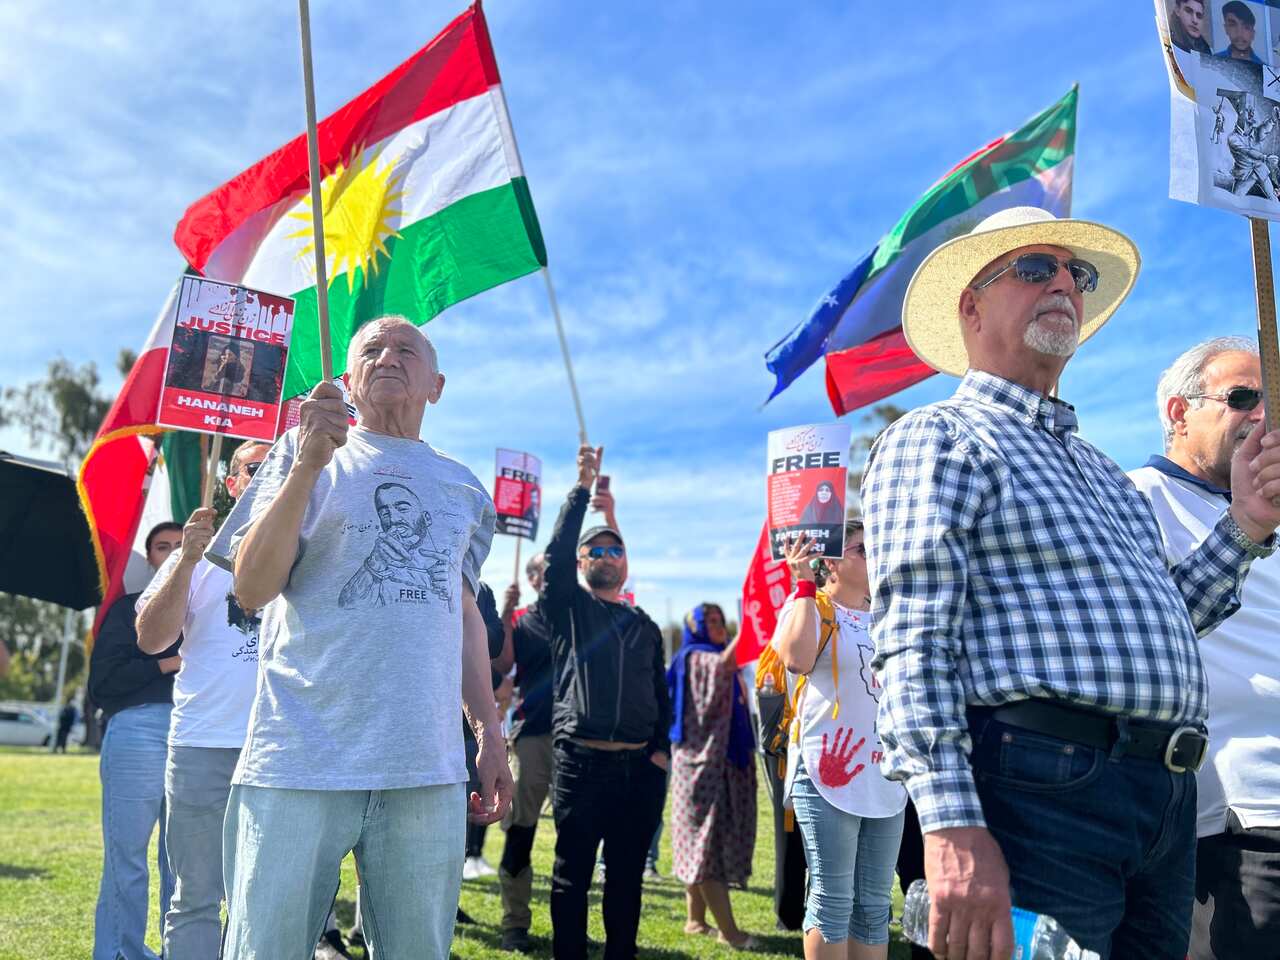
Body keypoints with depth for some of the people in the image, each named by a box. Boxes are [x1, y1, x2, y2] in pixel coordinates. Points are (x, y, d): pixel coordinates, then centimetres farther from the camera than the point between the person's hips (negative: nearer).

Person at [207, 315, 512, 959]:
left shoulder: (463, 488, 16)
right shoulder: (306, 451, 7)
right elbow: (252, 590, -3)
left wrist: (490, 731, 16)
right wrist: (308, 465, -13)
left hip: (428, 769, 3)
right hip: (301, 761, -2)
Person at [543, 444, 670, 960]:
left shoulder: (646, 627, 18)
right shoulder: (567, 608, 7)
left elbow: (660, 696, 18)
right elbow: (557, 553, -10)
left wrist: (661, 749, 5)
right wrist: (582, 488, -14)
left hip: (640, 767, 3)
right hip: (580, 761, -3)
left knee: (627, 877, 9)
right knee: (571, 873, 2)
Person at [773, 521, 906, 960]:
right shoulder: (809, 607, -1)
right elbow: (797, 659, -23)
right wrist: (804, 584, -15)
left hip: (884, 774, 6)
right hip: (828, 772, -6)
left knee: (875, 904, 10)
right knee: (833, 900, -4)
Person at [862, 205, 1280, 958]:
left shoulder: (1102, 470, 23)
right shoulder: (938, 438, -3)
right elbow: (913, 644, -15)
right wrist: (953, 825, -24)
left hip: (1168, 806, 8)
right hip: (1044, 786, -8)